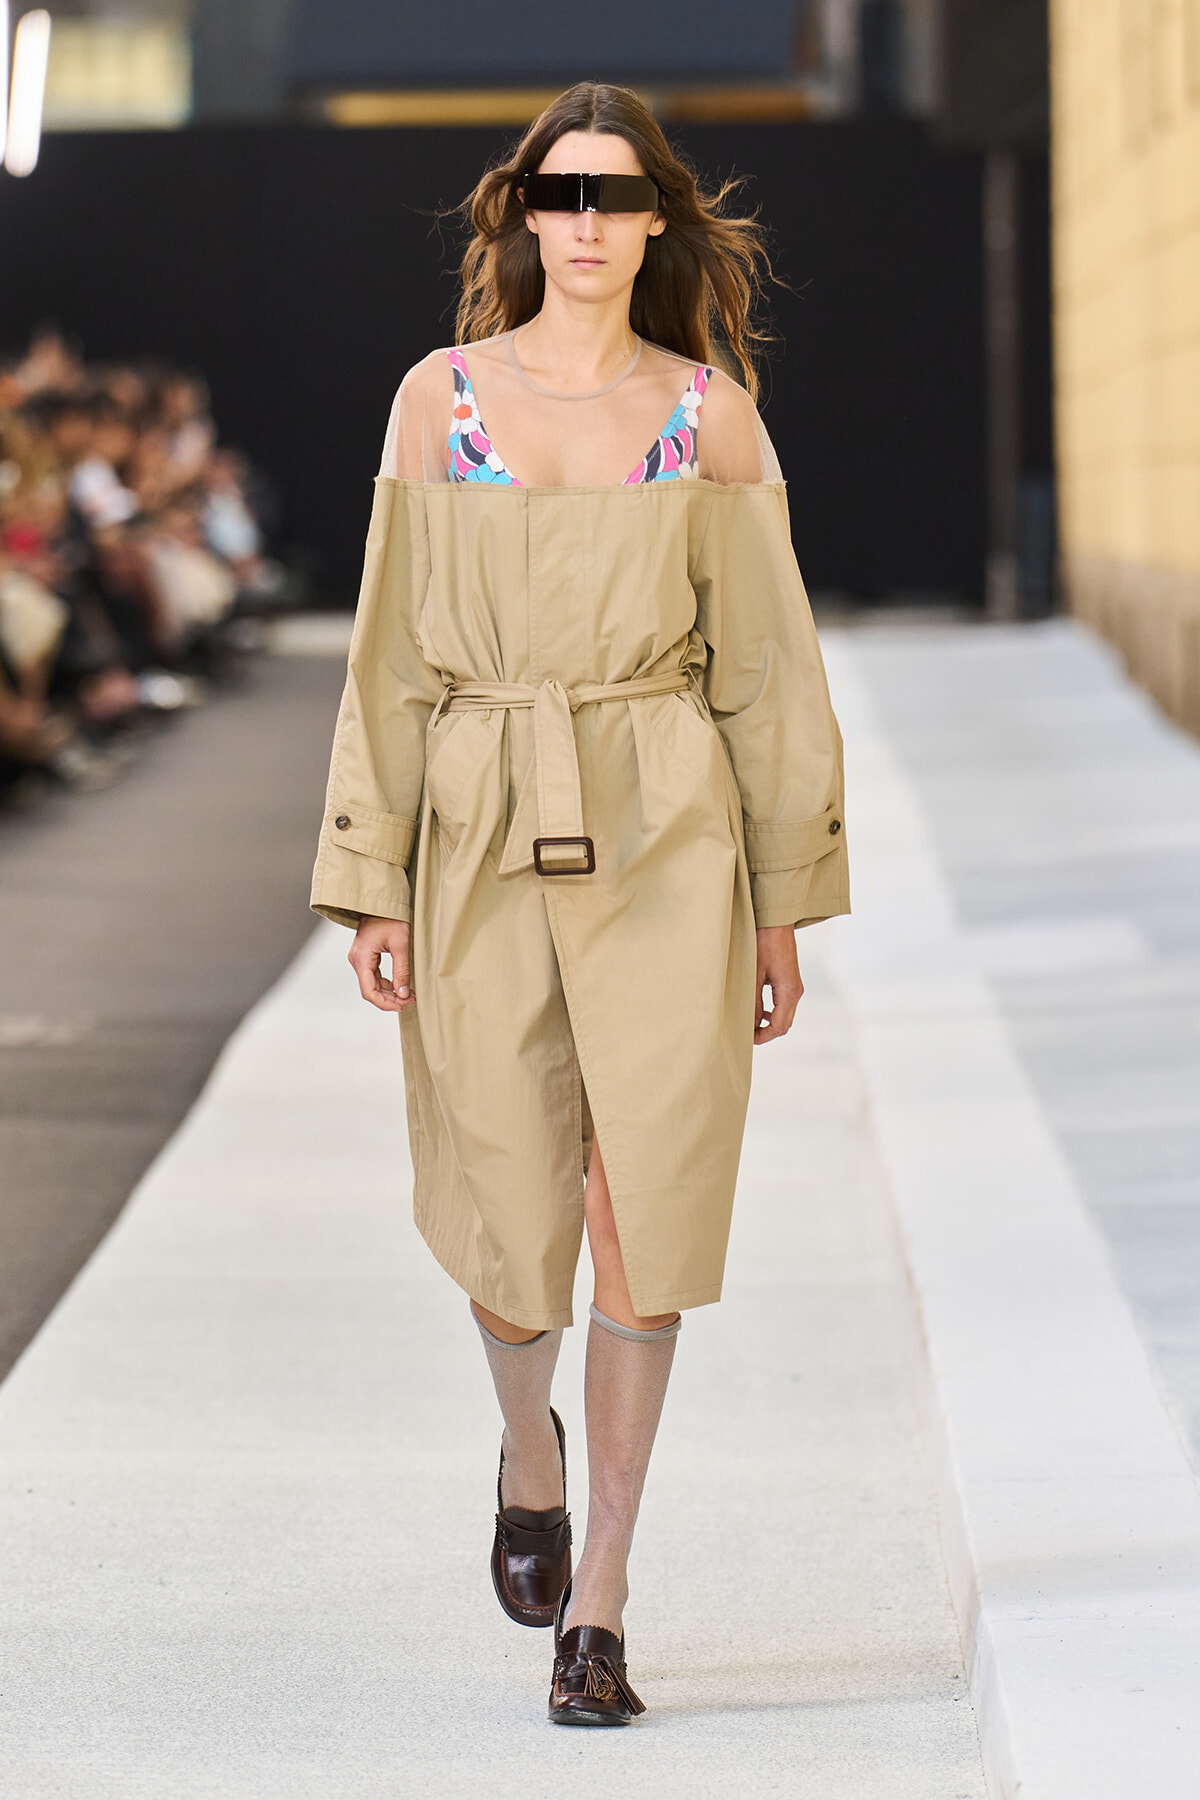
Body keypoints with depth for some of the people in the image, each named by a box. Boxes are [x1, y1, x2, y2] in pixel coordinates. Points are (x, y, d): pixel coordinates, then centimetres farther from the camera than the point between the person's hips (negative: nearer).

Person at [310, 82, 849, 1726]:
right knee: (509, 1228, 3)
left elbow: (767, 664, 6)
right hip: (485, 846, 1)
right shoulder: (440, 397, 4)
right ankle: (533, 1451, 38)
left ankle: (596, 1608, 4)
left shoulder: (711, 413, 3)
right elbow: (391, 652, 4)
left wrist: (785, 905, 4)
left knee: (648, 1222, -7)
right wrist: (373, 884, -1)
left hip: (666, 846, 0)